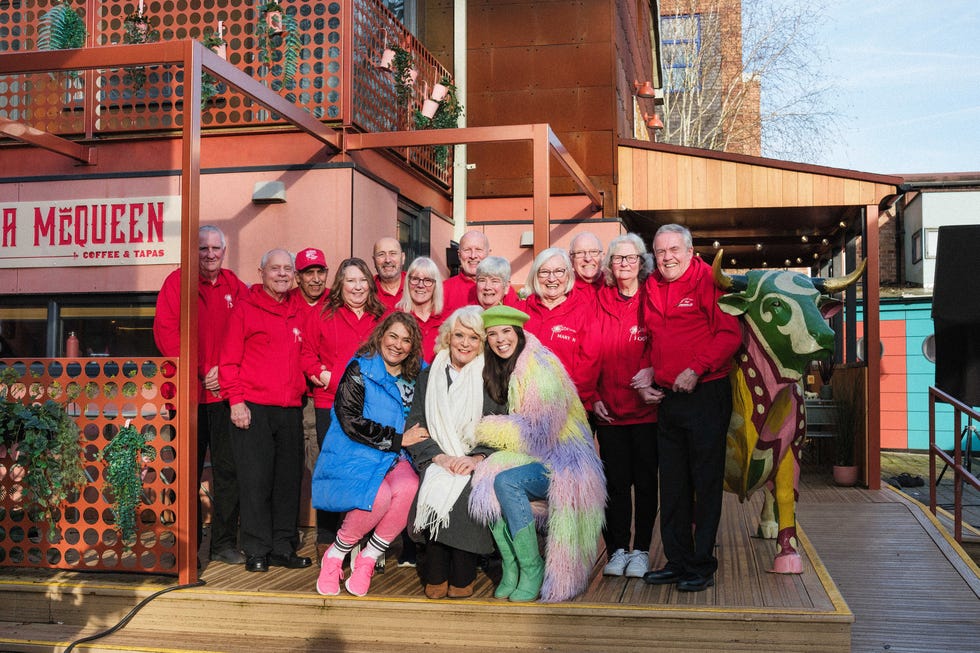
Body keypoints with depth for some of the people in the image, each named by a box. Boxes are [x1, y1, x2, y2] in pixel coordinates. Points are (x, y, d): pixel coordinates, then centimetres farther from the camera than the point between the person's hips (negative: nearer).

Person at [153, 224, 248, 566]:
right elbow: (165, 332, -7)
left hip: (224, 392, 3)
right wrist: (197, 373, -12)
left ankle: (224, 542, 14)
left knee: (228, 468, 3)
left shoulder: (235, 287, 11)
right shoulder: (177, 282, 1)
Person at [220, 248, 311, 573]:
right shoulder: (245, 308, 0)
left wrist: (308, 381, 9)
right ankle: (257, 551, 6)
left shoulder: (296, 312, 15)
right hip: (253, 409, -5)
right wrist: (236, 400, -10)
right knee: (255, 480, -2)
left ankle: (283, 547, 17)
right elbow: (229, 358, -3)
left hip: (290, 409, 5)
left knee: (289, 479, 7)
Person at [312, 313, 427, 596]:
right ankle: (335, 556, -4)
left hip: (393, 457, 5)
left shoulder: (416, 376, 12)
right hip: (354, 456, -4)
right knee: (379, 496, -32)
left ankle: (367, 560, -10)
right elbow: (351, 421, -13)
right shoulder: (359, 370, -4)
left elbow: (419, 424, 22)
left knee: (409, 487, -29)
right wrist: (397, 439, -13)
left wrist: (414, 439, -1)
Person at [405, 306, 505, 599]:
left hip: (478, 465, -1)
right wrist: (439, 456, -11)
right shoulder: (428, 377, 14)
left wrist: (478, 458, -15)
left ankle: (462, 579, -19)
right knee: (437, 488, -31)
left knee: (466, 490, -33)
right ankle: (435, 577, -18)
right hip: (437, 462, 1)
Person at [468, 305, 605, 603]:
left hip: (562, 463, -7)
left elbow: (538, 433, -19)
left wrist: (484, 430, -14)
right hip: (530, 458, 7)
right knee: (485, 477, -21)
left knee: (506, 481, -30)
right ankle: (510, 567, -14)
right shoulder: (498, 369, 9)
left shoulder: (541, 368, -16)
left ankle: (532, 570, -18)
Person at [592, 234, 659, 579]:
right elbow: (591, 354, 6)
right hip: (608, 410, 2)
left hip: (646, 408, -1)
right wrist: (594, 397, -1)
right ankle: (617, 549, 18)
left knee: (645, 481, 6)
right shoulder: (600, 301, 5)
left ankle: (641, 550, 17)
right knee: (615, 482, 7)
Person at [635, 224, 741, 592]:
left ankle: (702, 566, 9)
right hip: (667, 397, 7)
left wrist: (696, 369, -20)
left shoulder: (709, 282, -6)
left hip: (705, 394, -7)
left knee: (706, 482, 0)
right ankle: (677, 561, 21)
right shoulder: (652, 288, 13)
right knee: (672, 484, 11)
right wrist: (650, 371, 6)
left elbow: (729, 334, -13)